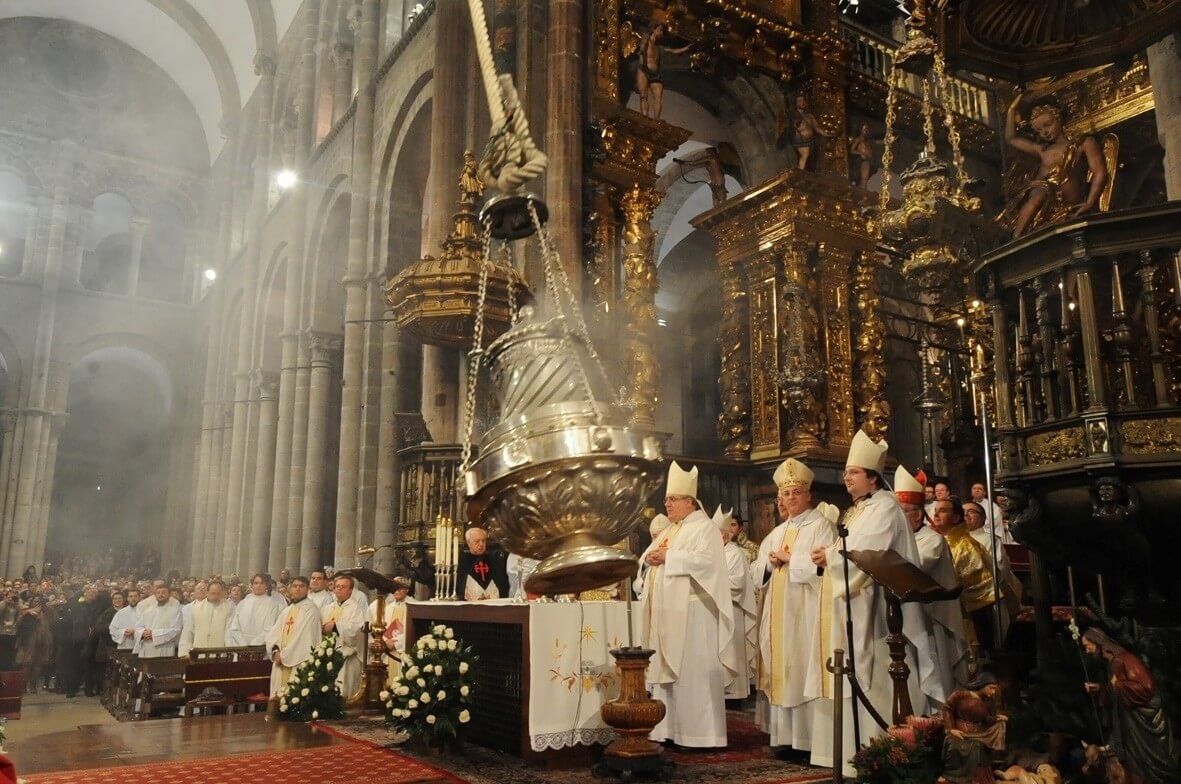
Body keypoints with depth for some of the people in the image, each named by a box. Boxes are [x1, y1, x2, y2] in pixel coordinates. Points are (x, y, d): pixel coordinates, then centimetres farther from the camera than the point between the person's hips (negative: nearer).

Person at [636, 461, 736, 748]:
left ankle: (697, 732, 1)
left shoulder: (704, 528, -5)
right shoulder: (668, 531, 21)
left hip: (691, 612, -8)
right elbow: (647, 559, 21)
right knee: (666, 669, 9)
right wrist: (650, 557, -3)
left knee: (692, 671, -5)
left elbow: (706, 561, -19)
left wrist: (668, 557, -16)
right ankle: (668, 728, 15)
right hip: (666, 612, 8)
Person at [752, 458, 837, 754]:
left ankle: (811, 740, -3)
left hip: (806, 613, -7)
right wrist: (771, 563, -4)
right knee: (783, 673, 7)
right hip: (778, 613, 7)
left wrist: (789, 558, -10)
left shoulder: (821, 526, -2)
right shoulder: (776, 534, 19)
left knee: (805, 671, -8)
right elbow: (756, 572, 16)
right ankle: (786, 736, 12)